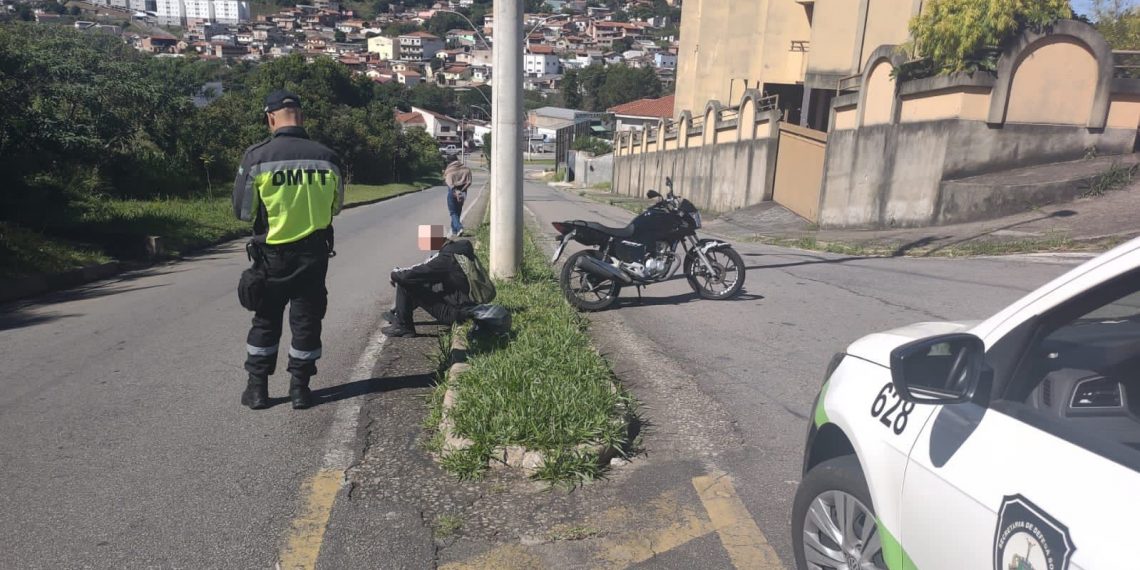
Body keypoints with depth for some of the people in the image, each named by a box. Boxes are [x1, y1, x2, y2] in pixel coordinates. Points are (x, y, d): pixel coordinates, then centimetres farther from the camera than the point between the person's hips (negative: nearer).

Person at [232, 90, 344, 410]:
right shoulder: (326, 157, -6)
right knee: (306, 321, 11)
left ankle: (257, 389, 21)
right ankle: (300, 388, 18)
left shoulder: (257, 157, -11)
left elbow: (242, 210, -4)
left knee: (265, 321, 14)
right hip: (314, 253, 1)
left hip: (272, 254, -1)